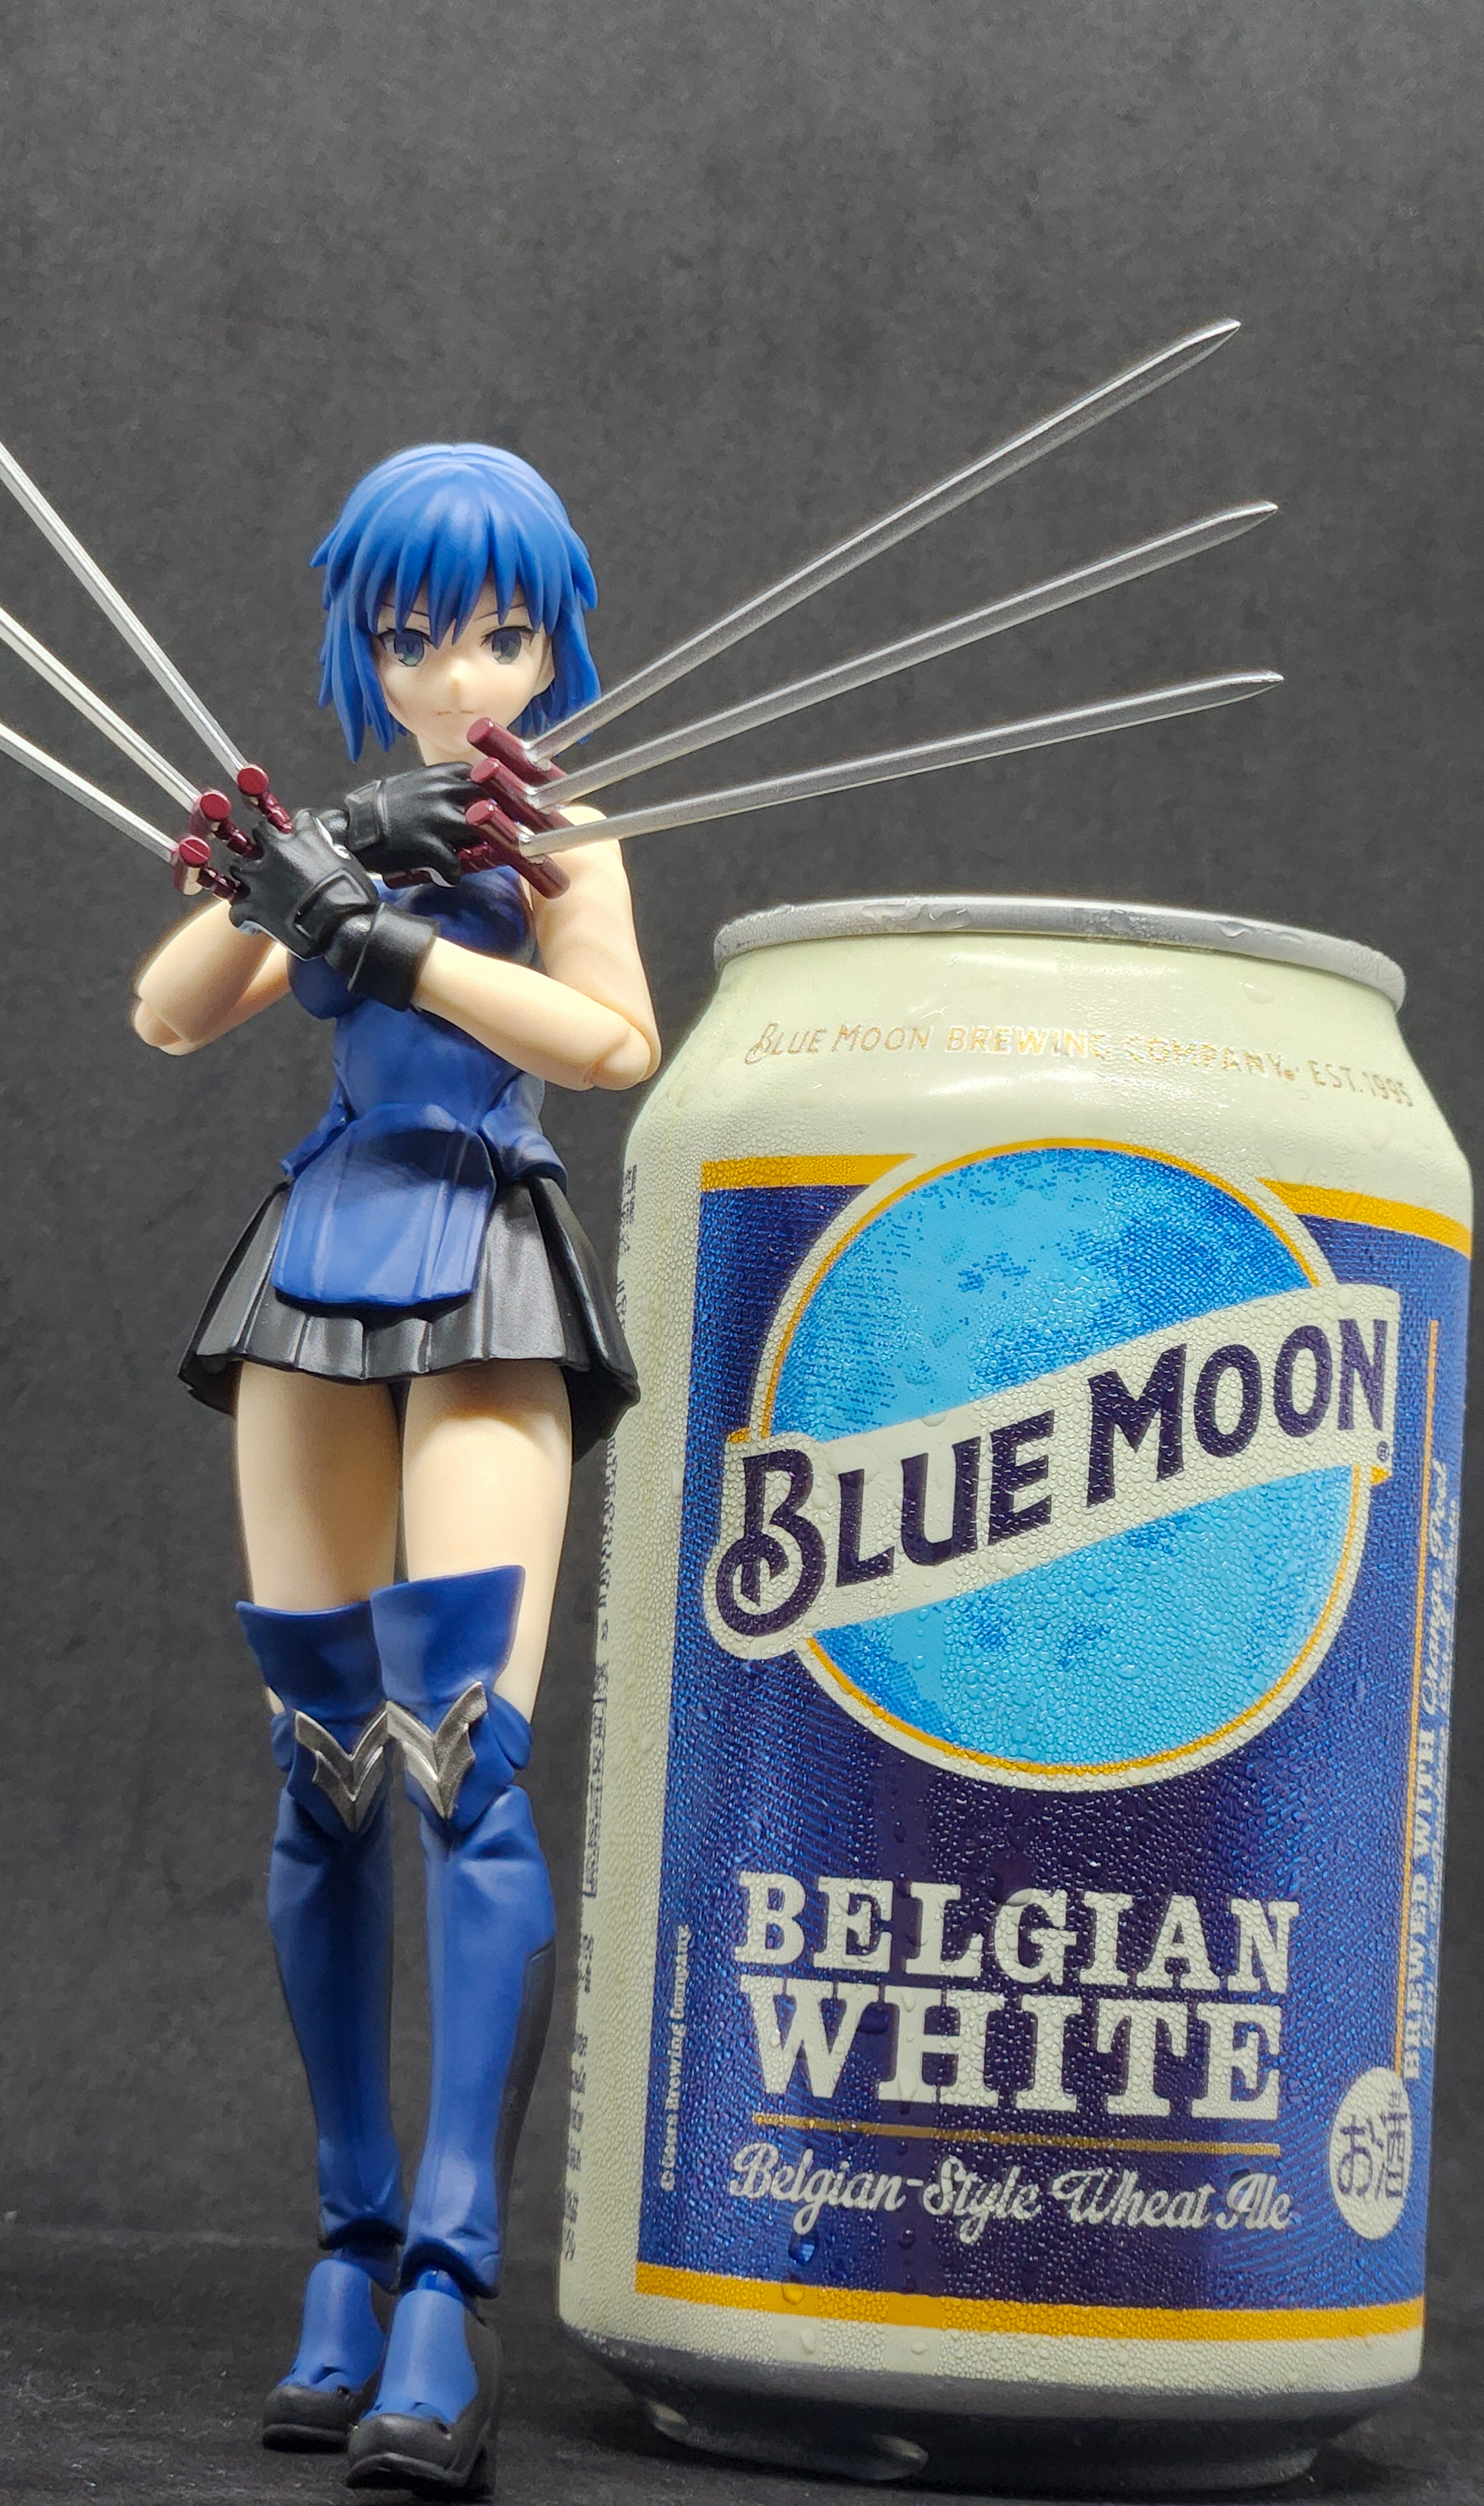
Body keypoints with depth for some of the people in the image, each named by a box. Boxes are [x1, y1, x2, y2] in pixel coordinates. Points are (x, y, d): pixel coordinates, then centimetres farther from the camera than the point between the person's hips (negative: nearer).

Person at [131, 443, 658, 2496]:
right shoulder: (361, 820, 17)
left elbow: (612, 1040, -13)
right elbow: (173, 1016, 8)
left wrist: (391, 934, -18)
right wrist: (291, 883, -8)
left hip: (486, 1291, -5)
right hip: (323, 1275, 5)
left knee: (470, 1759, -17)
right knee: (325, 1780, 4)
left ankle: (447, 2288, -21)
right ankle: (353, 2251, 13)